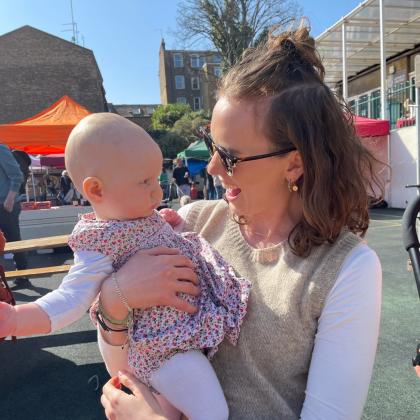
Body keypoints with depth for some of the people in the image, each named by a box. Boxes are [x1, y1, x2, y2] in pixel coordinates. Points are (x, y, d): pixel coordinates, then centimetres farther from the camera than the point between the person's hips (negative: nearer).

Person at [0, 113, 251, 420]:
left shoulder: (142, 216, 3)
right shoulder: (100, 244, -22)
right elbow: (73, 298, -26)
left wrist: (168, 224, 9)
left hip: (192, 328, 9)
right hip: (167, 348, -9)